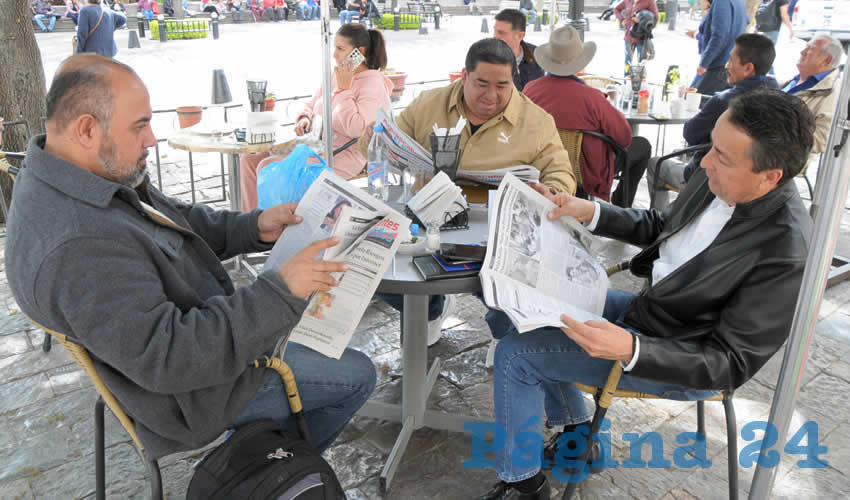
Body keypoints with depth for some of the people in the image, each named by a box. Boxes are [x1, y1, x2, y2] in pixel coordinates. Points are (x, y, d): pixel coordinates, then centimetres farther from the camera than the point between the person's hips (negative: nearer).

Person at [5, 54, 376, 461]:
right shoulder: (77, 247, -37)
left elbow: (176, 220, 8)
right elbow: (168, 359, -36)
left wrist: (254, 226, -7)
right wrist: (280, 290, -35)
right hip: (185, 393, -10)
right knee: (356, 375, -1)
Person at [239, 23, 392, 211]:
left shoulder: (374, 85, -11)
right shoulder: (335, 74, 13)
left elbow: (356, 129, -23)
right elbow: (311, 106, 25)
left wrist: (344, 89, -17)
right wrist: (304, 118, 1)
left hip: (345, 155, -9)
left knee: (269, 167, -23)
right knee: (249, 159, -2)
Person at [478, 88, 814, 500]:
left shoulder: (786, 254, -29)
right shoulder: (719, 179, -8)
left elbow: (732, 365, -24)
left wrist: (629, 350, -38)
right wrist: (588, 211, -2)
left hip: (680, 355, -8)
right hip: (646, 304, 8)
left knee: (516, 354, -13)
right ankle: (577, 431, 22)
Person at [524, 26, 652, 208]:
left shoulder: (530, 90, -18)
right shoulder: (591, 98, -31)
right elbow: (624, 137, -18)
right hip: (587, 175, -5)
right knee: (643, 145, 19)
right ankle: (621, 207, 32)